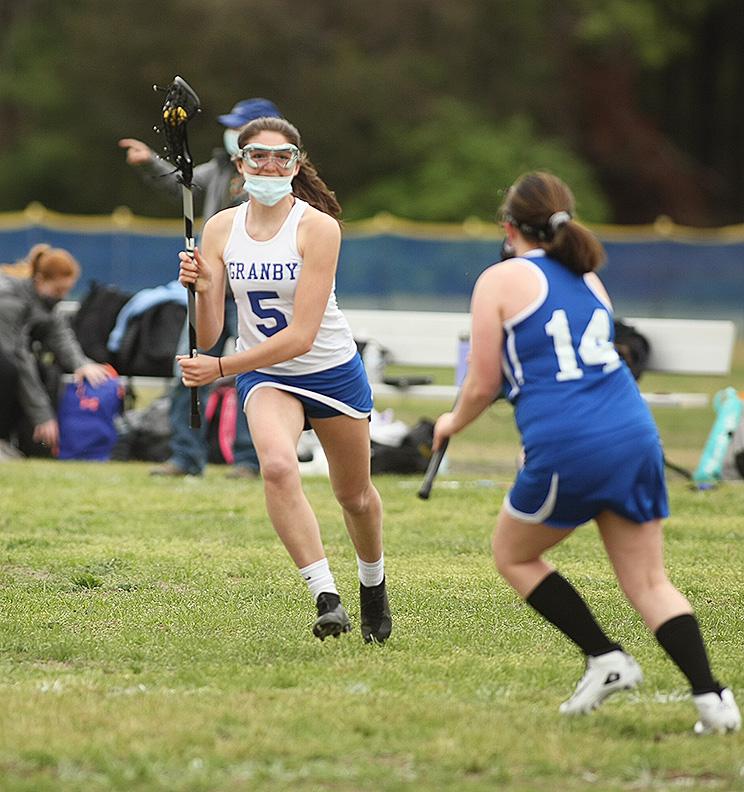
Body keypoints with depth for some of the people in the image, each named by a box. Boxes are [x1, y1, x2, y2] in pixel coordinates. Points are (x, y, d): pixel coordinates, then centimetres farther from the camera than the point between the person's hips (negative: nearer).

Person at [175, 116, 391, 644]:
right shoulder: (221, 230, -7)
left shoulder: (318, 227, -20)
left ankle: (374, 584, 47)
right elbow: (206, 337, -8)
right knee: (277, 464, -30)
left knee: (355, 494, 16)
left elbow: (300, 335, -25)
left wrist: (220, 368, -28)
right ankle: (326, 597, -29)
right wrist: (202, 290, -28)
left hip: (332, 370, -1)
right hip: (267, 378, 1)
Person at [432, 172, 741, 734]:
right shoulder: (589, 277, 21)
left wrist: (453, 422, 24)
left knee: (514, 557, 18)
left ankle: (605, 658, 7)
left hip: (566, 448, -5)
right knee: (648, 581, 8)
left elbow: (483, 386, 5)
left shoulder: (501, 281, 4)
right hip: (636, 434, 5)